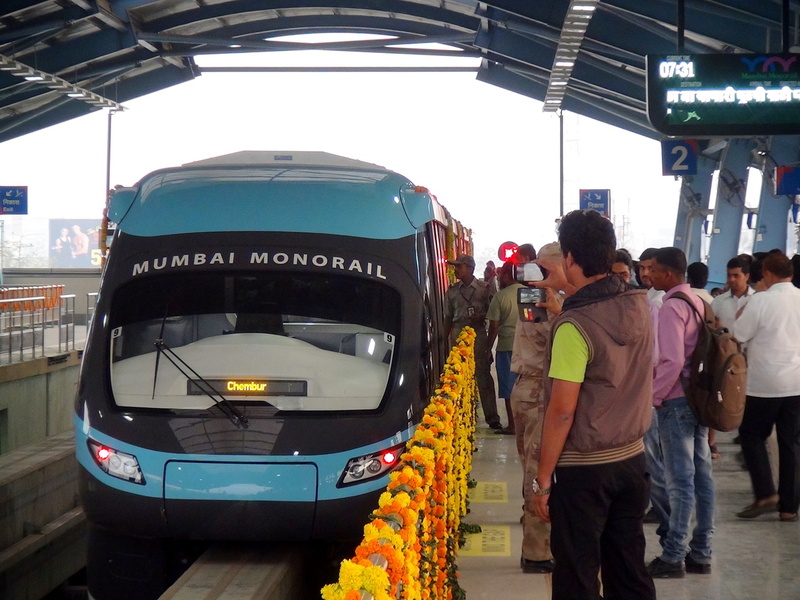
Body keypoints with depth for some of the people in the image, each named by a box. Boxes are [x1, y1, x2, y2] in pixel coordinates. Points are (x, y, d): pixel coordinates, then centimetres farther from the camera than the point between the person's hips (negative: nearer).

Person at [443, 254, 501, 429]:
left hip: (478, 334, -3)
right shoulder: (452, 291, 12)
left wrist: (482, 317, -11)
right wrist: (445, 339, 11)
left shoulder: (484, 289, 4)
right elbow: (448, 317, 15)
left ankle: (492, 417, -1)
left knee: (483, 376, -4)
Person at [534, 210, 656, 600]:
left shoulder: (574, 325, -19)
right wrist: (565, 294, 29)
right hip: (632, 459, 7)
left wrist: (543, 478, -12)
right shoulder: (640, 305, 0)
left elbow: (563, 411, -19)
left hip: (583, 469, -7)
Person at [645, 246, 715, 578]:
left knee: (678, 479, -3)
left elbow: (672, 361, -22)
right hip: (698, 398, 9)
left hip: (675, 401, -9)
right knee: (701, 475, 10)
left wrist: (653, 397, -12)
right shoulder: (698, 302, 11)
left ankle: (673, 556, 3)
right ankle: (700, 553, 17)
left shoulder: (672, 306, -15)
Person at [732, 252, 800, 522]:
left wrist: (741, 318, 12)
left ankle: (766, 494, -3)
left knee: (752, 436, 10)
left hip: (765, 382, -4)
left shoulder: (761, 300, -12)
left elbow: (739, 335, -7)